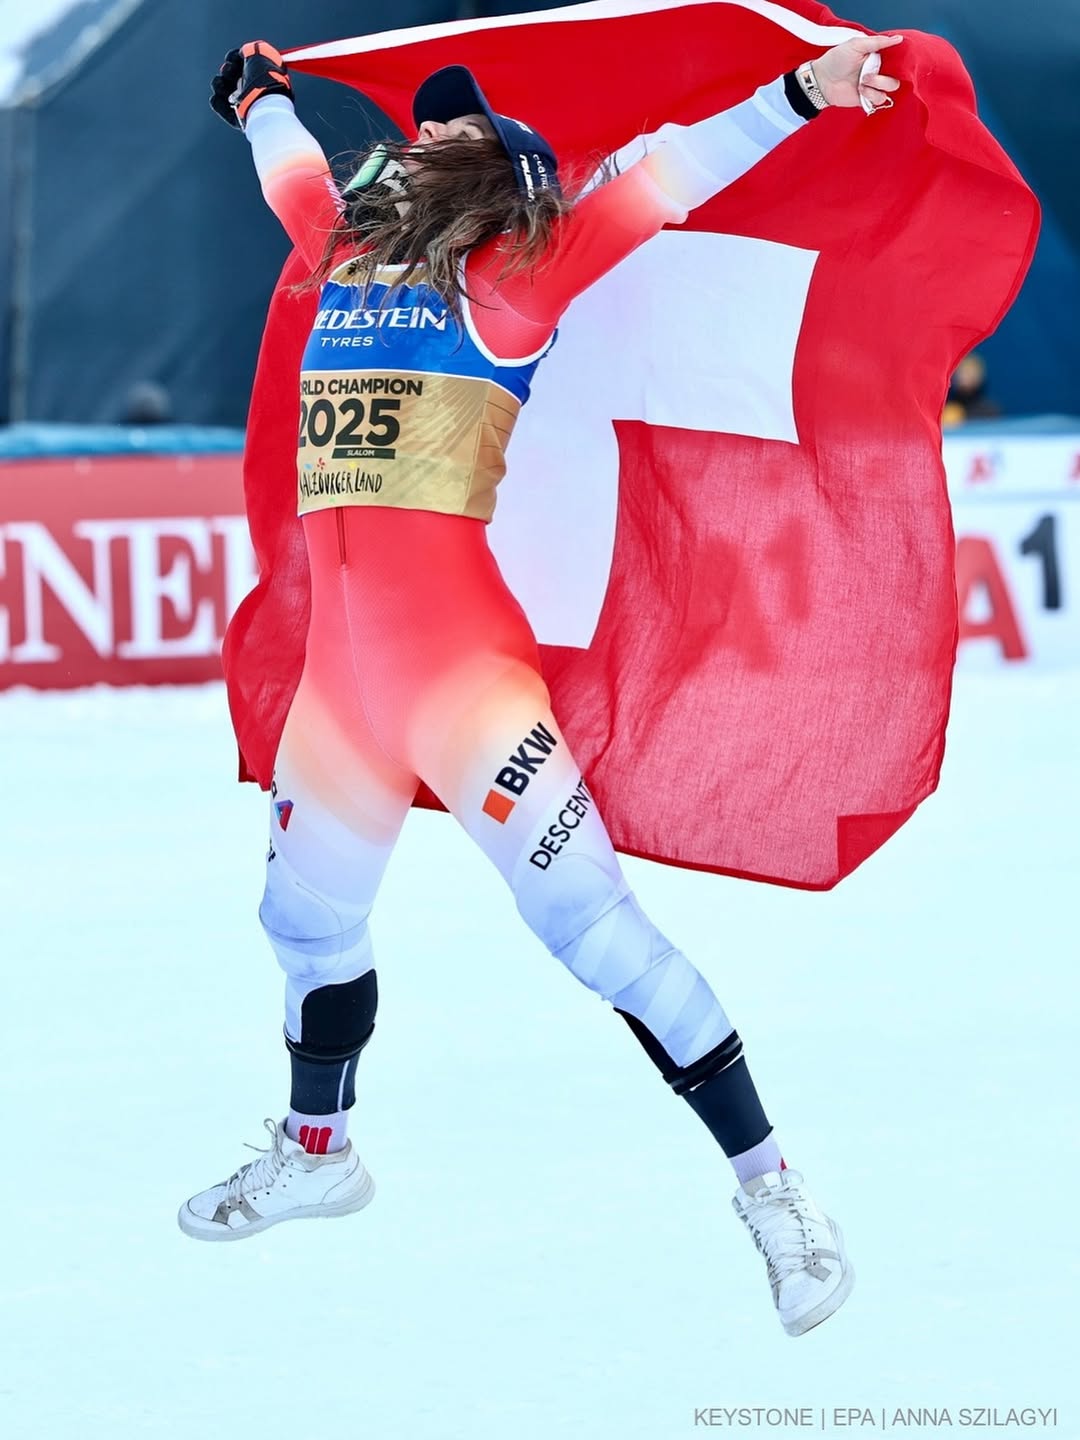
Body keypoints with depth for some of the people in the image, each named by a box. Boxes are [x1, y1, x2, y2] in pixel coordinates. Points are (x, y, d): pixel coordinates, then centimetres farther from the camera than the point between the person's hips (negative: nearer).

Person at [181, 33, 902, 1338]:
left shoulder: (508, 280, -3)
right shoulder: (347, 254, 14)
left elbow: (655, 188, -13)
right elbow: (294, 172, 36)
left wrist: (801, 95, -23)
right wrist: (258, 97, 53)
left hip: (455, 655, -7)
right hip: (339, 662, 7)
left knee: (584, 913, -13)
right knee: (306, 918, 22)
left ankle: (767, 1184, -8)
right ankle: (315, 1152, 46)